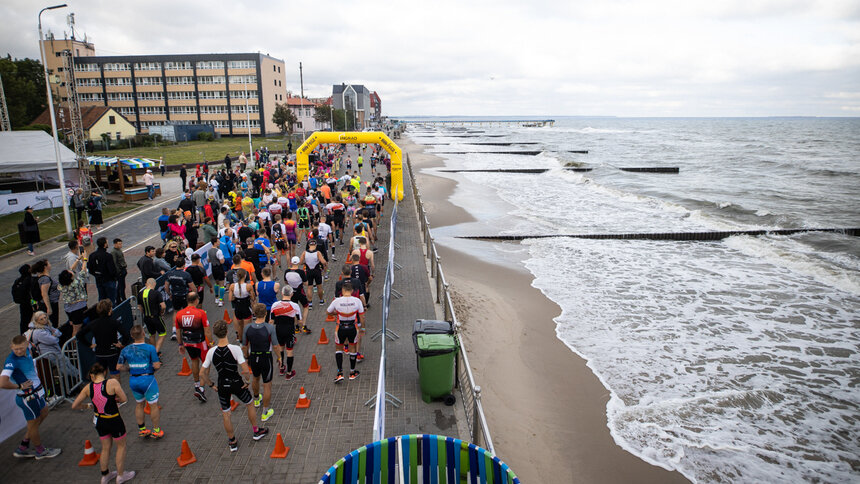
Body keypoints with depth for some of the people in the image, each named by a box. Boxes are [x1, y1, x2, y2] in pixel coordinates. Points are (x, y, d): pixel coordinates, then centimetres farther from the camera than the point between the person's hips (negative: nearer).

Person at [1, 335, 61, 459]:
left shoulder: (27, 350, -5)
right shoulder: (11, 361, -29)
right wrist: (20, 386, -22)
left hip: (36, 392, 9)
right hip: (28, 397, -9)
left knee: (43, 413, 27)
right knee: (33, 424, 11)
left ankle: (22, 448, 36)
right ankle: (41, 451, 34)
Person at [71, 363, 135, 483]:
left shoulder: (88, 388, -9)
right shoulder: (112, 383, -22)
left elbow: (74, 406, -1)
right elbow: (124, 399, -17)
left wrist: (87, 406, 17)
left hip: (100, 422, 4)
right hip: (114, 421, -4)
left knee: (105, 448, 24)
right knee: (121, 446, 18)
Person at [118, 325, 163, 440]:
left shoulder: (125, 350, -1)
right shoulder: (150, 348, -16)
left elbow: (120, 367, 5)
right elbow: (156, 366, -15)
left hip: (133, 380, 5)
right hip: (147, 379, -5)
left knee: (139, 404, 22)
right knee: (154, 405, 9)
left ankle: (141, 429, 31)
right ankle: (156, 430, 17)